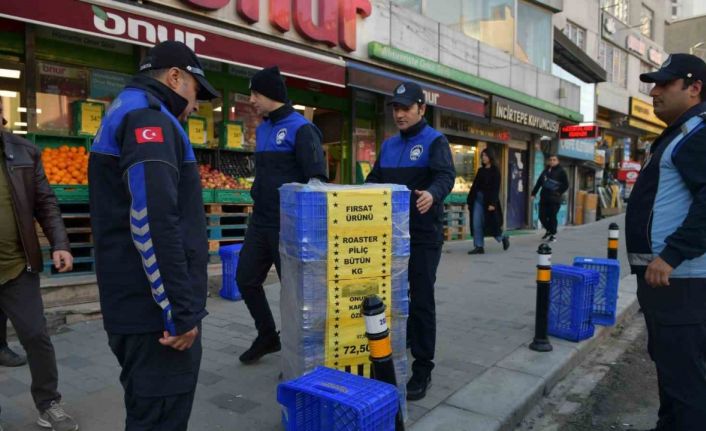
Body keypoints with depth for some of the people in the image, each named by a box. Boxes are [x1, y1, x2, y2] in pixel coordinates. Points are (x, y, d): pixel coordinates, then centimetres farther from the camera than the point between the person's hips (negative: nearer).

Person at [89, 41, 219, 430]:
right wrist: (181, 310, -21)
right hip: (157, 311, -10)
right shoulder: (146, 117, -13)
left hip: (138, 305, 10)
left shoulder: (124, 114, 20)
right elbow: (154, 223, -25)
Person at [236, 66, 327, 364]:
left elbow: (317, 178, -17)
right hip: (260, 221, 8)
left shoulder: (300, 128, -11)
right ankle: (267, 336, 31)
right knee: (246, 278, 12)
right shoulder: (262, 129, 14)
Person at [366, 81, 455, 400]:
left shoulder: (435, 141, -5)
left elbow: (445, 176, -21)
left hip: (423, 236, -6)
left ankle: (422, 370, 12)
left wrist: (433, 194, -43)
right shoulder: (388, 145, 15)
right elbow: (374, 181, 15)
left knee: (421, 302, 0)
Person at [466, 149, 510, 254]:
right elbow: (475, 185, 12)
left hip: (488, 200, -5)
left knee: (491, 223, 3)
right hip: (478, 199, 6)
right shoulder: (480, 170, 12)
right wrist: (469, 200, 9)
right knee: (476, 224, -2)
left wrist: (493, 203, -19)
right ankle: (479, 247, 2)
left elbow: (496, 188, -11)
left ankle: (503, 237, 29)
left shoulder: (495, 170, -4)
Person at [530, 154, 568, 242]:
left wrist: (558, 193, -9)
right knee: (542, 216, 4)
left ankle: (553, 235, 11)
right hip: (544, 198, 5)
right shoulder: (546, 171, 16)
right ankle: (548, 230, 27)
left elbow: (566, 185, 0)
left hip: (554, 199, -5)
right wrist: (533, 193, 13)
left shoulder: (561, 171, 1)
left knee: (552, 217, -4)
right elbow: (539, 182, 19)